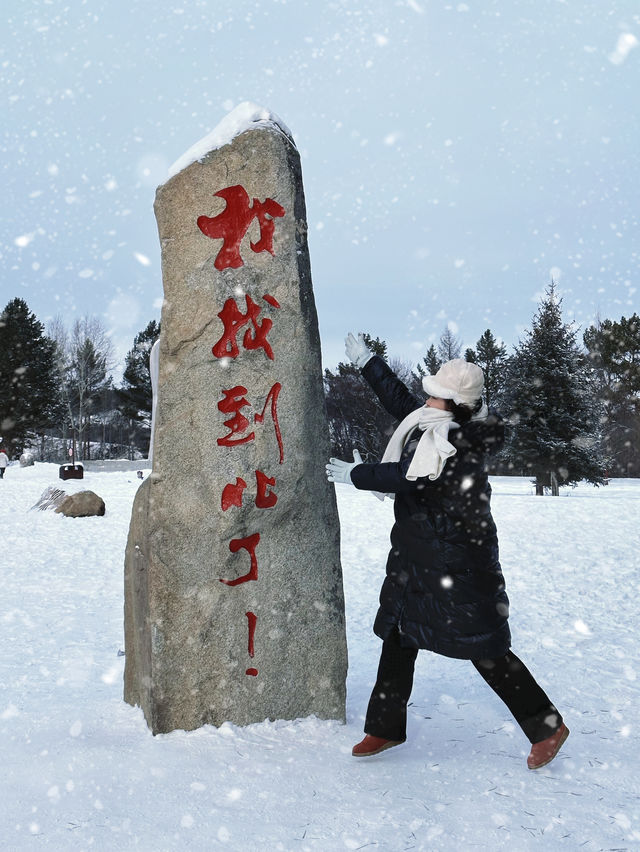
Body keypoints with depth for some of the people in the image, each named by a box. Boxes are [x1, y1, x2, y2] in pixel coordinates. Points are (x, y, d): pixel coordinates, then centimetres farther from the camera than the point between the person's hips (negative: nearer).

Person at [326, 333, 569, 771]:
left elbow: (406, 476, -26)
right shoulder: (434, 423, 5)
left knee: (486, 649, -3)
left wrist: (354, 473, -14)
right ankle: (386, 727, 27)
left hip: (459, 563, -10)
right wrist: (367, 362, 26)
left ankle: (547, 726, 12)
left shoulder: (455, 443, -22)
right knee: (398, 638, 14)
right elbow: (400, 399, 21)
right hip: (418, 556, 10)